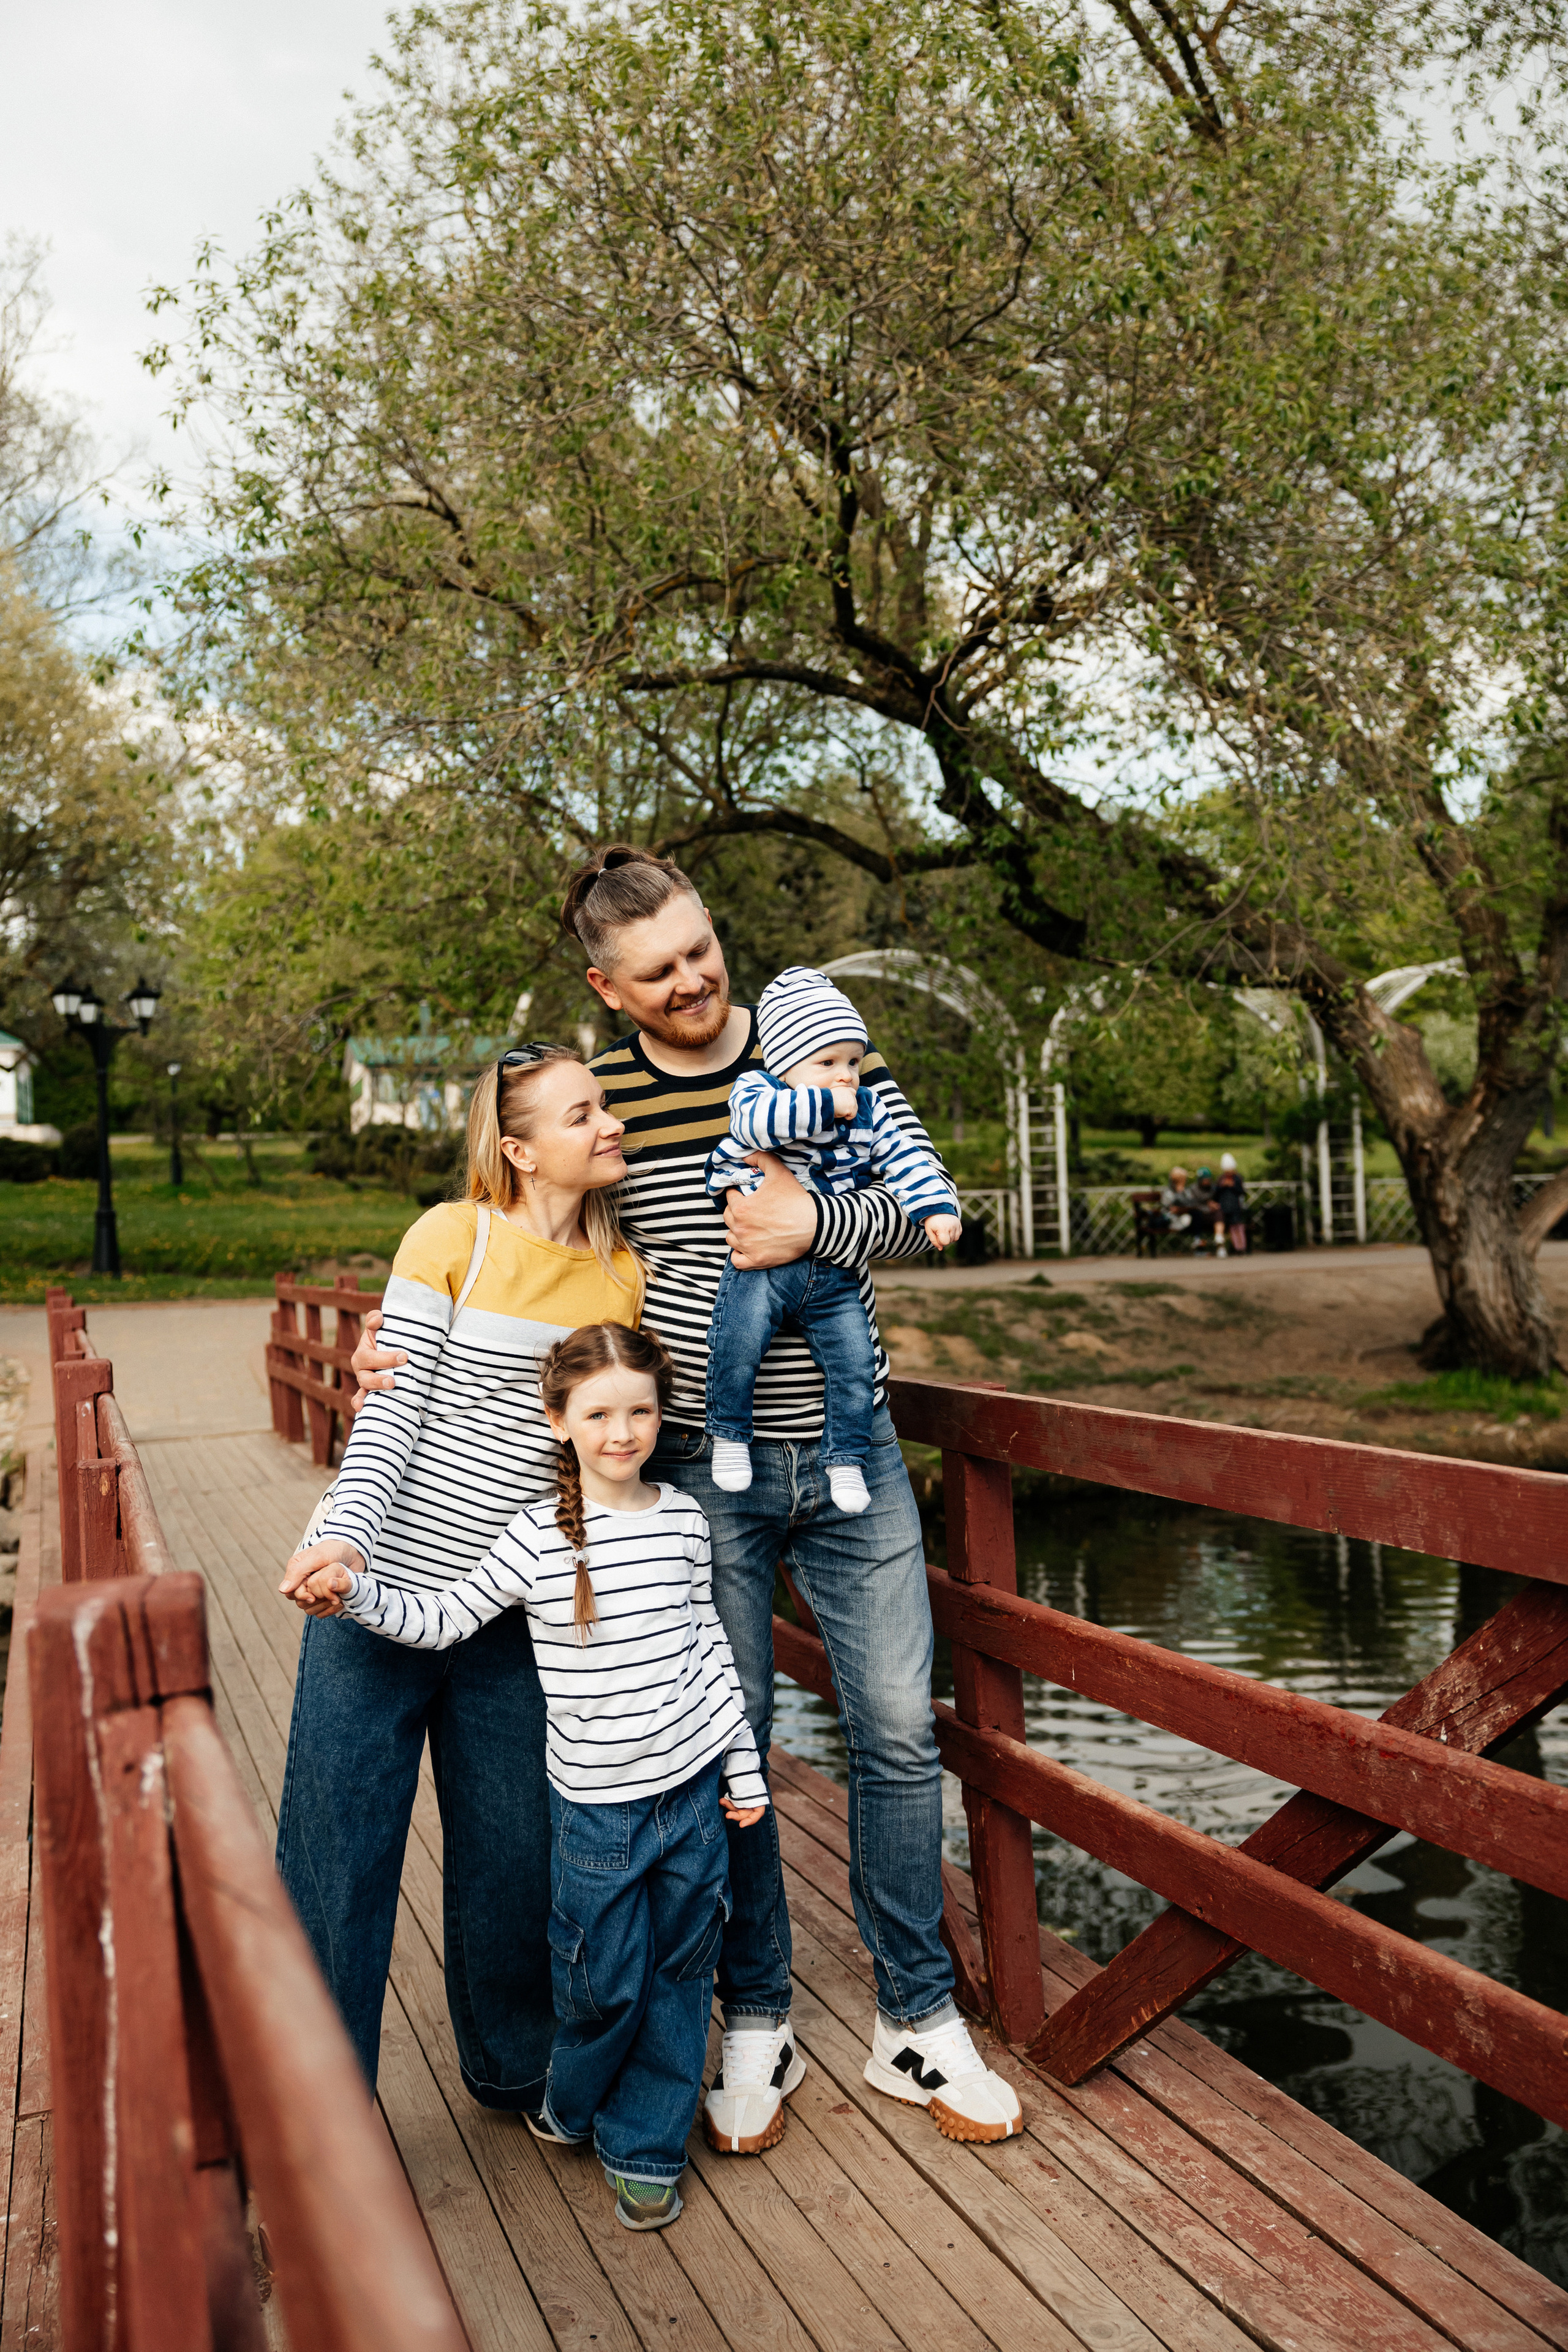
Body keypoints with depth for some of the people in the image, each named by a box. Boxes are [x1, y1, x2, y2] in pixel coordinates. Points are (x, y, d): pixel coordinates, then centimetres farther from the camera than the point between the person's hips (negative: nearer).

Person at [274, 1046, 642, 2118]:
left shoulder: (624, 1275, 5)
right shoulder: (454, 1237, -7)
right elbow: (392, 1407, -8)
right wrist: (343, 1531, -21)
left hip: (512, 1615, 4)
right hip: (377, 1588, -3)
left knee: (517, 1852, 14)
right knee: (339, 1850, 5)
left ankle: (518, 2067, 39)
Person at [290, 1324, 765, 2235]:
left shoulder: (684, 1519, -2)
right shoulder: (538, 1537, -11)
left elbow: (708, 1643, 7)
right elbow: (443, 1620, -4)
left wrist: (744, 1764, 9)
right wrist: (356, 1594, -20)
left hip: (694, 1786, 2)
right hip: (596, 1802, -2)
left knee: (680, 1973, 11)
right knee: (605, 1980, 8)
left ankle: (647, 2145, 31)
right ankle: (577, 2102, 40)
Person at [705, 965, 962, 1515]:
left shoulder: (868, 1112, 10)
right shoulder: (756, 1089, -4)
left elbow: (906, 1158, 9)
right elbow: (755, 1119, -27)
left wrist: (937, 1207, -6)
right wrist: (825, 1105, -24)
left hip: (834, 1276, 4)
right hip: (761, 1262, -4)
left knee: (855, 1364, -1)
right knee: (739, 1341, -22)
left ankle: (845, 1459, 19)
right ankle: (729, 1434, 2)